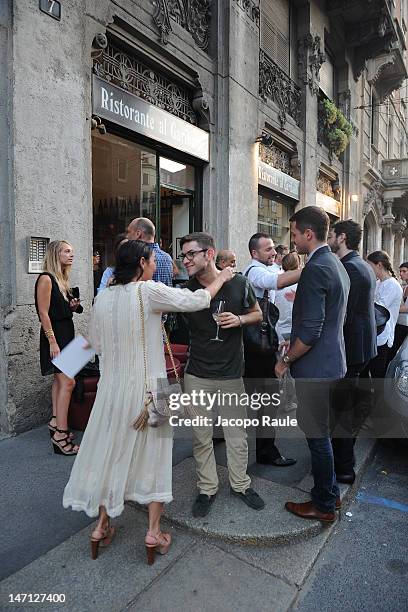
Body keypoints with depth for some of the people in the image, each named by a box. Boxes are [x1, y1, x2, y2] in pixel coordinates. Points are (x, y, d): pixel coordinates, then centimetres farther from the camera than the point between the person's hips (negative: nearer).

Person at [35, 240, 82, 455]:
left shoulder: (62, 279, 14)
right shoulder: (46, 279, -13)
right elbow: (44, 313, -17)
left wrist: (72, 305, 4)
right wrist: (52, 342, -21)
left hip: (66, 332, 9)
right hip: (54, 335, -9)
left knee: (60, 379, 13)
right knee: (67, 381, -13)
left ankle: (56, 422, 23)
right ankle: (61, 433, -9)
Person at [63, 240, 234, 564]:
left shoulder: (103, 297, 0)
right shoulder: (149, 291, -16)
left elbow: (97, 343, 8)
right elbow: (198, 300, -13)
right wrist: (221, 277, 3)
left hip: (112, 386, 5)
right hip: (147, 388, -5)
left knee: (112, 452, 19)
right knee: (153, 453, 12)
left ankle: (102, 525, 33)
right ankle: (154, 532, 24)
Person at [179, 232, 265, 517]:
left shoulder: (239, 283, -6)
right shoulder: (186, 290, -5)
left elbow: (257, 314, 6)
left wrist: (239, 319, -14)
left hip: (231, 374, 0)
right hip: (197, 376, 1)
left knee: (237, 435, 13)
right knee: (201, 436, 12)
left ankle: (241, 484, 36)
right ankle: (207, 488, 32)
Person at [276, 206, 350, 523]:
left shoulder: (316, 269, -21)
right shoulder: (336, 264, 11)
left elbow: (310, 332, -24)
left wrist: (286, 360, -10)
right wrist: (294, 343, 18)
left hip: (315, 366, -10)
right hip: (332, 361, 10)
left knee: (318, 437, 6)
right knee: (322, 433, 22)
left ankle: (324, 505, 25)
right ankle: (330, 492, 39)